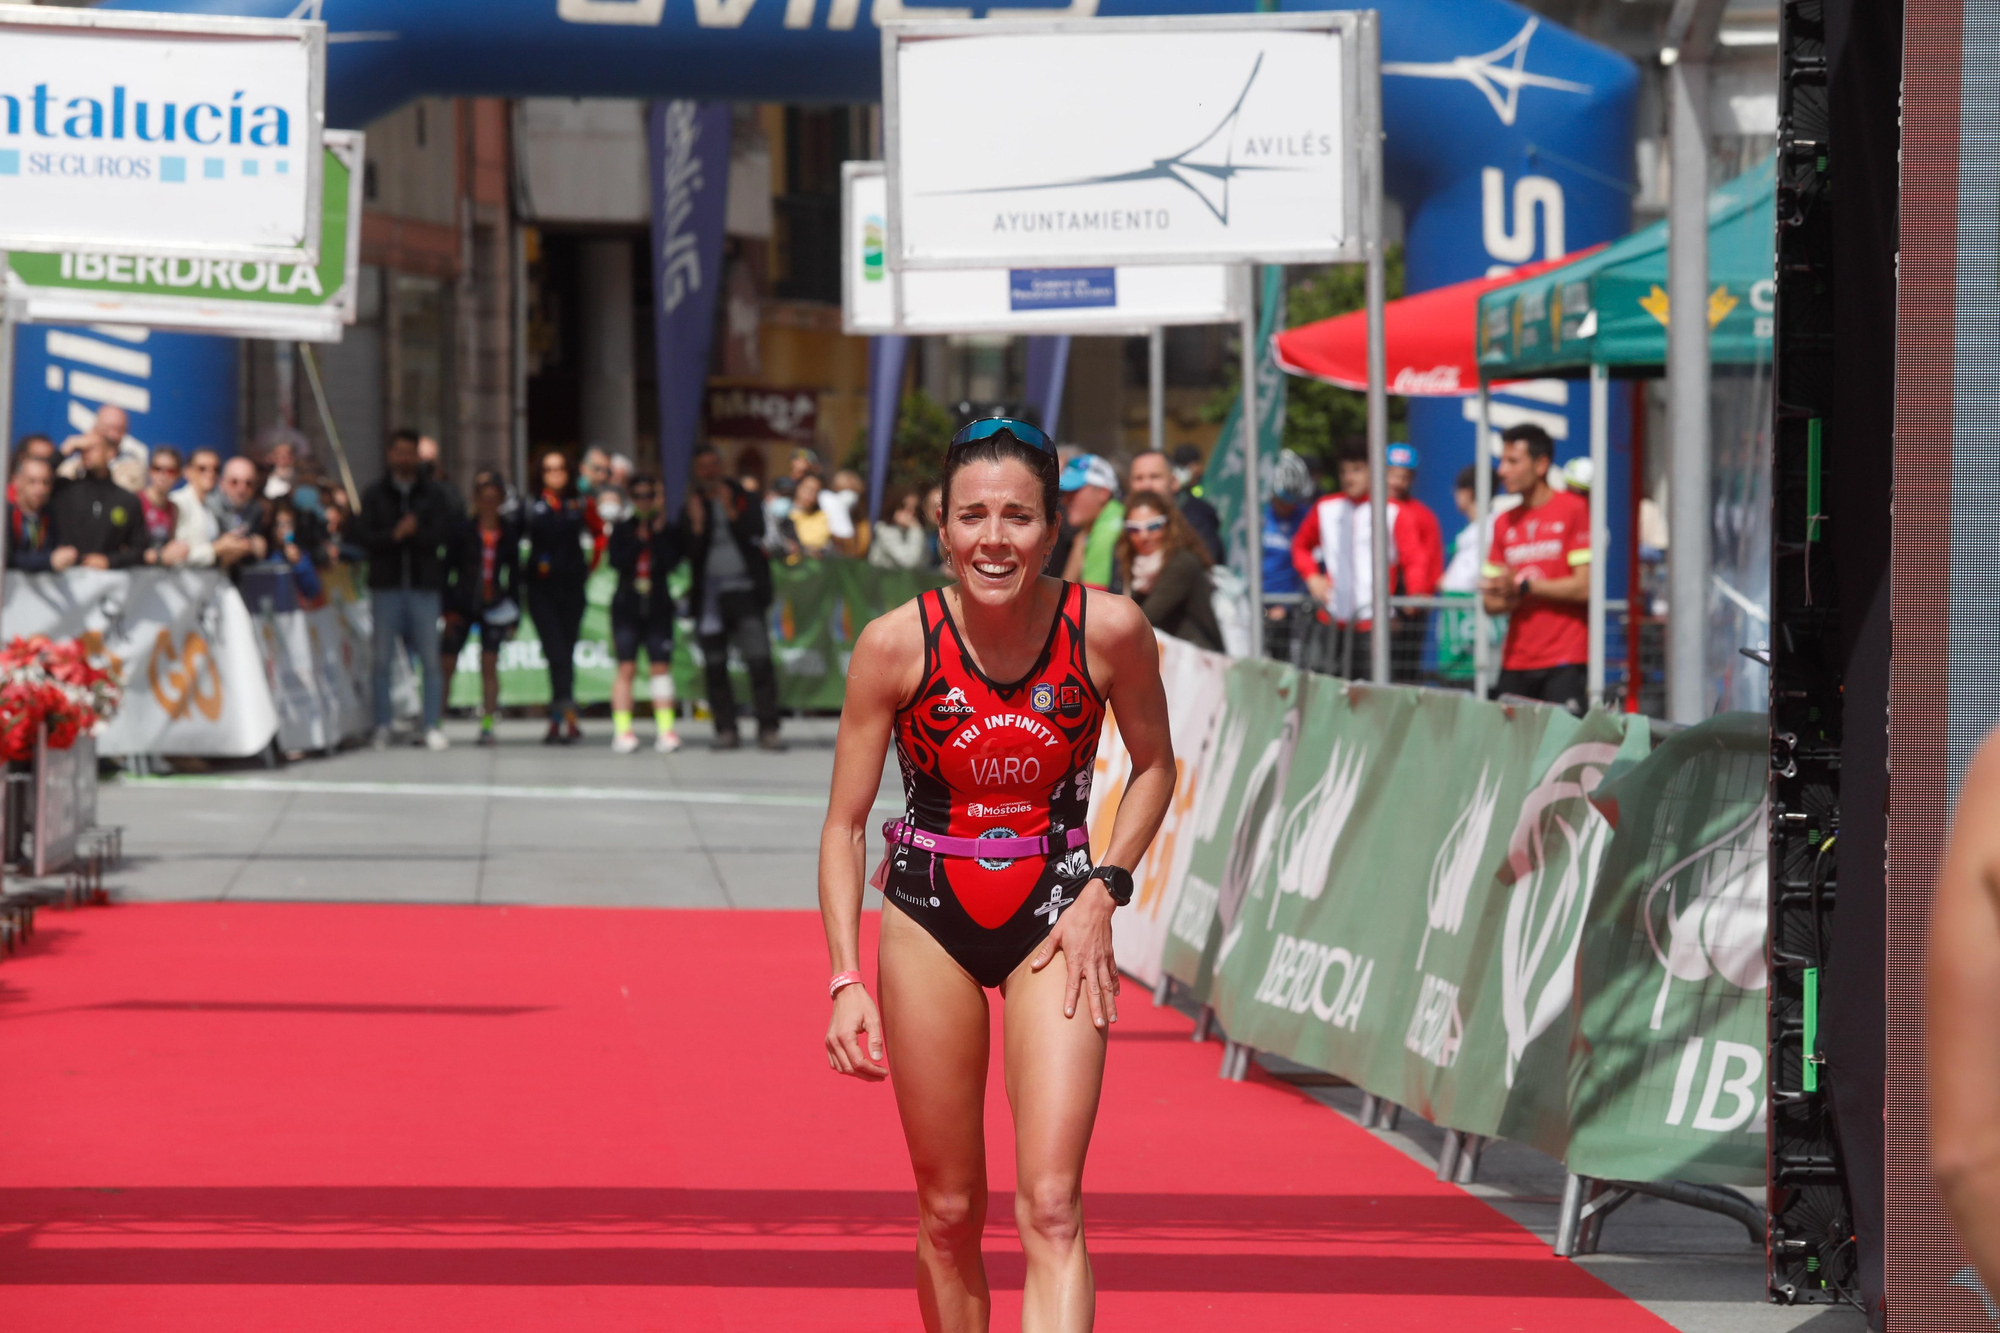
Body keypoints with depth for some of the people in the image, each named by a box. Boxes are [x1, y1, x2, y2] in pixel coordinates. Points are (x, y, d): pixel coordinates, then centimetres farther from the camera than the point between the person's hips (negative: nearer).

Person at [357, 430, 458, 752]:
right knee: (382, 661, 1)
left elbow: (442, 532, -4)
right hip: (385, 584, 0)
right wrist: (395, 534, -19)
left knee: (430, 660, -2)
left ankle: (433, 727, 3)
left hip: (424, 584, 0)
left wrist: (414, 532, -20)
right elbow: (363, 535, -3)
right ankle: (382, 728, 8)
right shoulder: (373, 496, 9)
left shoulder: (433, 495, 9)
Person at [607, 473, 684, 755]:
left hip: (658, 606, 0)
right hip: (626, 606, 0)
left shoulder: (669, 529, 5)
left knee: (661, 666, -4)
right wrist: (640, 539, -12)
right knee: (626, 667, -5)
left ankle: (665, 729, -4)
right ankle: (622, 729, -5)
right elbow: (617, 562, -8)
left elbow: (670, 562, -9)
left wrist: (658, 532, -10)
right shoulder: (622, 529, 7)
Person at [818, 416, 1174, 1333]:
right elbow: (843, 824, -5)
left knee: (1050, 1208, -14)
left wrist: (1104, 890, -6)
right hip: (928, 920, 1)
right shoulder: (895, 644, -14)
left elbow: (1154, 766, 6)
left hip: (1055, 918, -1)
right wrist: (846, 980, -14)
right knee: (948, 1214, 7)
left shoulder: (1110, 630, -13)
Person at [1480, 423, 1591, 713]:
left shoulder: (1574, 510, -1)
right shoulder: (1504, 522, 15)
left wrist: (1523, 586, -6)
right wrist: (1514, 600, -8)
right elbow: (1491, 602, 14)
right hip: (1515, 664, 5)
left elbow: (1584, 587, -8)